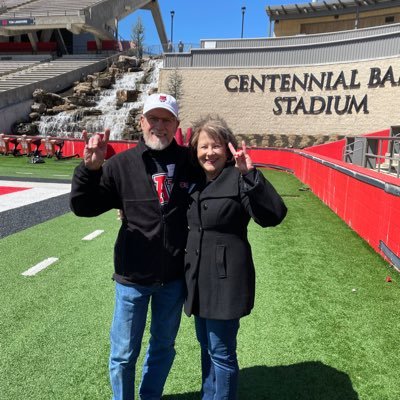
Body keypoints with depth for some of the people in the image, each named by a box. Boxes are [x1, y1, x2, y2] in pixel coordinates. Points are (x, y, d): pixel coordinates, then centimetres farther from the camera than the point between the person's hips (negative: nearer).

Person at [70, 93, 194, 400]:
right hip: (133, 277, -1)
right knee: (124, 353, 15)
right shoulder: (122, 164, -10)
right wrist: (90, 168, -24)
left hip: (175, 276, 2)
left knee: (164, 346, 22)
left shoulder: (190, 162, -6)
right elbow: (83, 206, -10)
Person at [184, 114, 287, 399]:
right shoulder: (195, 181, 7)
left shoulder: (238, 179, -14)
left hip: (226, 280, -7)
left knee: (221, 352, 7)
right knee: (206, 345, 23)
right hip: (199, 279, 8)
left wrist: (250, 174, -34)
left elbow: (274, 215, -26)